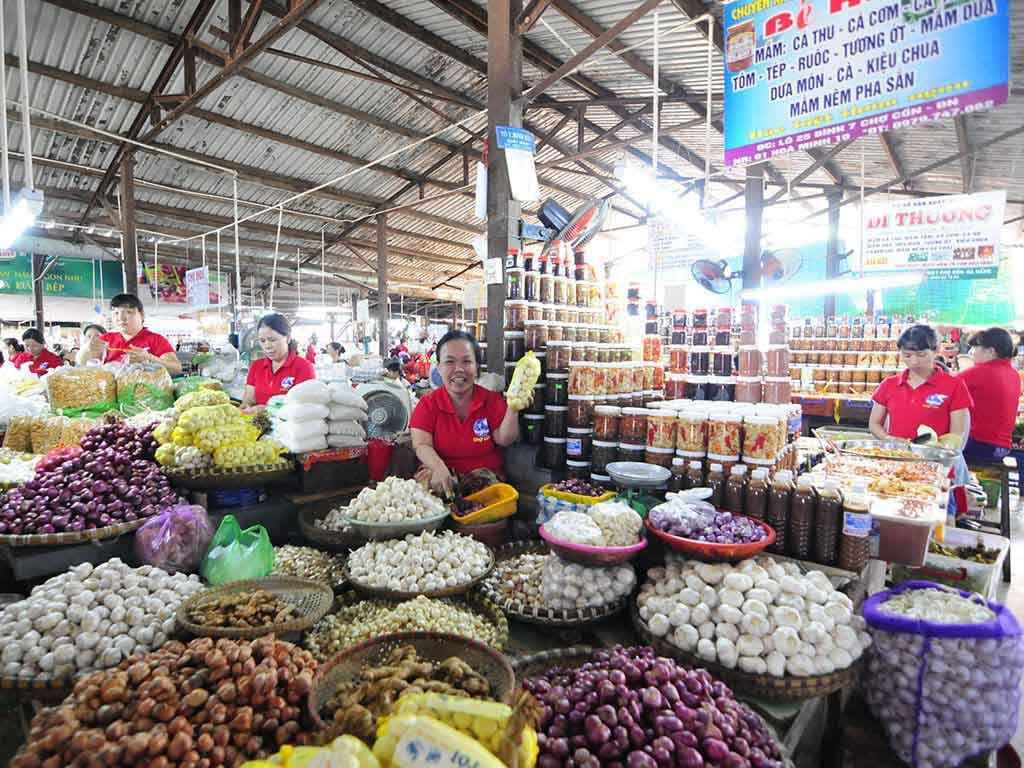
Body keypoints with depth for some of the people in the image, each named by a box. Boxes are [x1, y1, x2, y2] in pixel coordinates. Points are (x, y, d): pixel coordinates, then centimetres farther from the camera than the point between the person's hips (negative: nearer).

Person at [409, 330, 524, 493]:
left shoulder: (492, 399, 2)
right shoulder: (428, 404, 1)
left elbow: (504, 440, -6)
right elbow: (421, 445, -9)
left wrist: (512, 408, -22)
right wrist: (439, 468, -29)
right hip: (443, 481, 0)